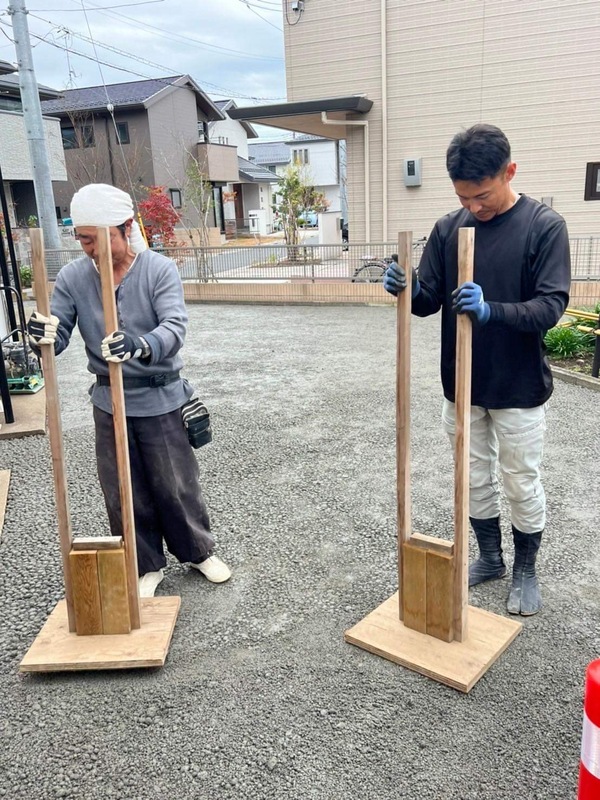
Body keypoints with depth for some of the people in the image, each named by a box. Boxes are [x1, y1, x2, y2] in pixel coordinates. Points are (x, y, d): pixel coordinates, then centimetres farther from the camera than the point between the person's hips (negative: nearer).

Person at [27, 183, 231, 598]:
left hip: (161, 401, -2)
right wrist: (44, 335, -32)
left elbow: (174, 327, -28)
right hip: (109, 404, 3)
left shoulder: (160, 270, -15)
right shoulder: (72, 277, -6)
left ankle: (199, 552, 38)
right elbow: (59, 337, -7)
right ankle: (147, 566, 35)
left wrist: (141, 345, -50)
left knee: (176, 486, 13)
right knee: (124, 494, 13)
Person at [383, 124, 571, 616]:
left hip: (518, 389, -3)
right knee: (475, 479, 16)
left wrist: (492, 311, -34)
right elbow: (429, 301, 1)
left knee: (521, 485, 11)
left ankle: (526, 571, 32)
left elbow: (551, 306, -17)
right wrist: (408, 290, -22)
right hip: (461, 386, 4)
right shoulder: (448, 228, 0)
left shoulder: (545, 226, -11)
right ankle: (490, 558, 38)